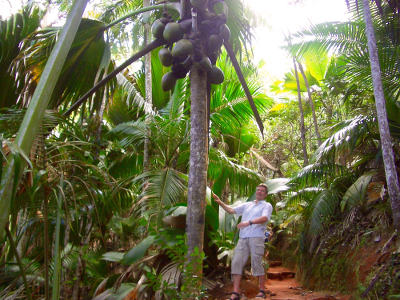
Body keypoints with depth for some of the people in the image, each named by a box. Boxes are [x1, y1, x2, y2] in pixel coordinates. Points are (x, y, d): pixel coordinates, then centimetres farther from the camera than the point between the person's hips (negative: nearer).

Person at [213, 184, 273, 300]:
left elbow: (264, 218, -11)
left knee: (257, 263, -6)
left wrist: (249, 222, -25)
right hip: (243, 238, 5)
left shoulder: (267, 206, 9)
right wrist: (220, 202, 6)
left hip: (256, 237, -4)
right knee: (236, 262, -5)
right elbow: (231, 210, 20)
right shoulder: (247, 205, 25)